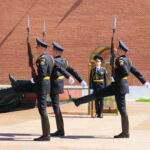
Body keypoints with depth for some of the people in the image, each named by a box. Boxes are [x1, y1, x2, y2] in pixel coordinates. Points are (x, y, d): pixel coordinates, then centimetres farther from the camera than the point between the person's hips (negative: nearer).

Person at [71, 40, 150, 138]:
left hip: (120, 86, -10)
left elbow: (126, 73, -28)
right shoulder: (127, 60, 13)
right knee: (97, 94, 13)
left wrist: (116, 77, -14)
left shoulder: (120, 60, -16)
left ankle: (125, 133, 2)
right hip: (116, 86, 10)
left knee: (122, 108, -4)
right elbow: (135, 72, 17)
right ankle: (78, 102, 20)